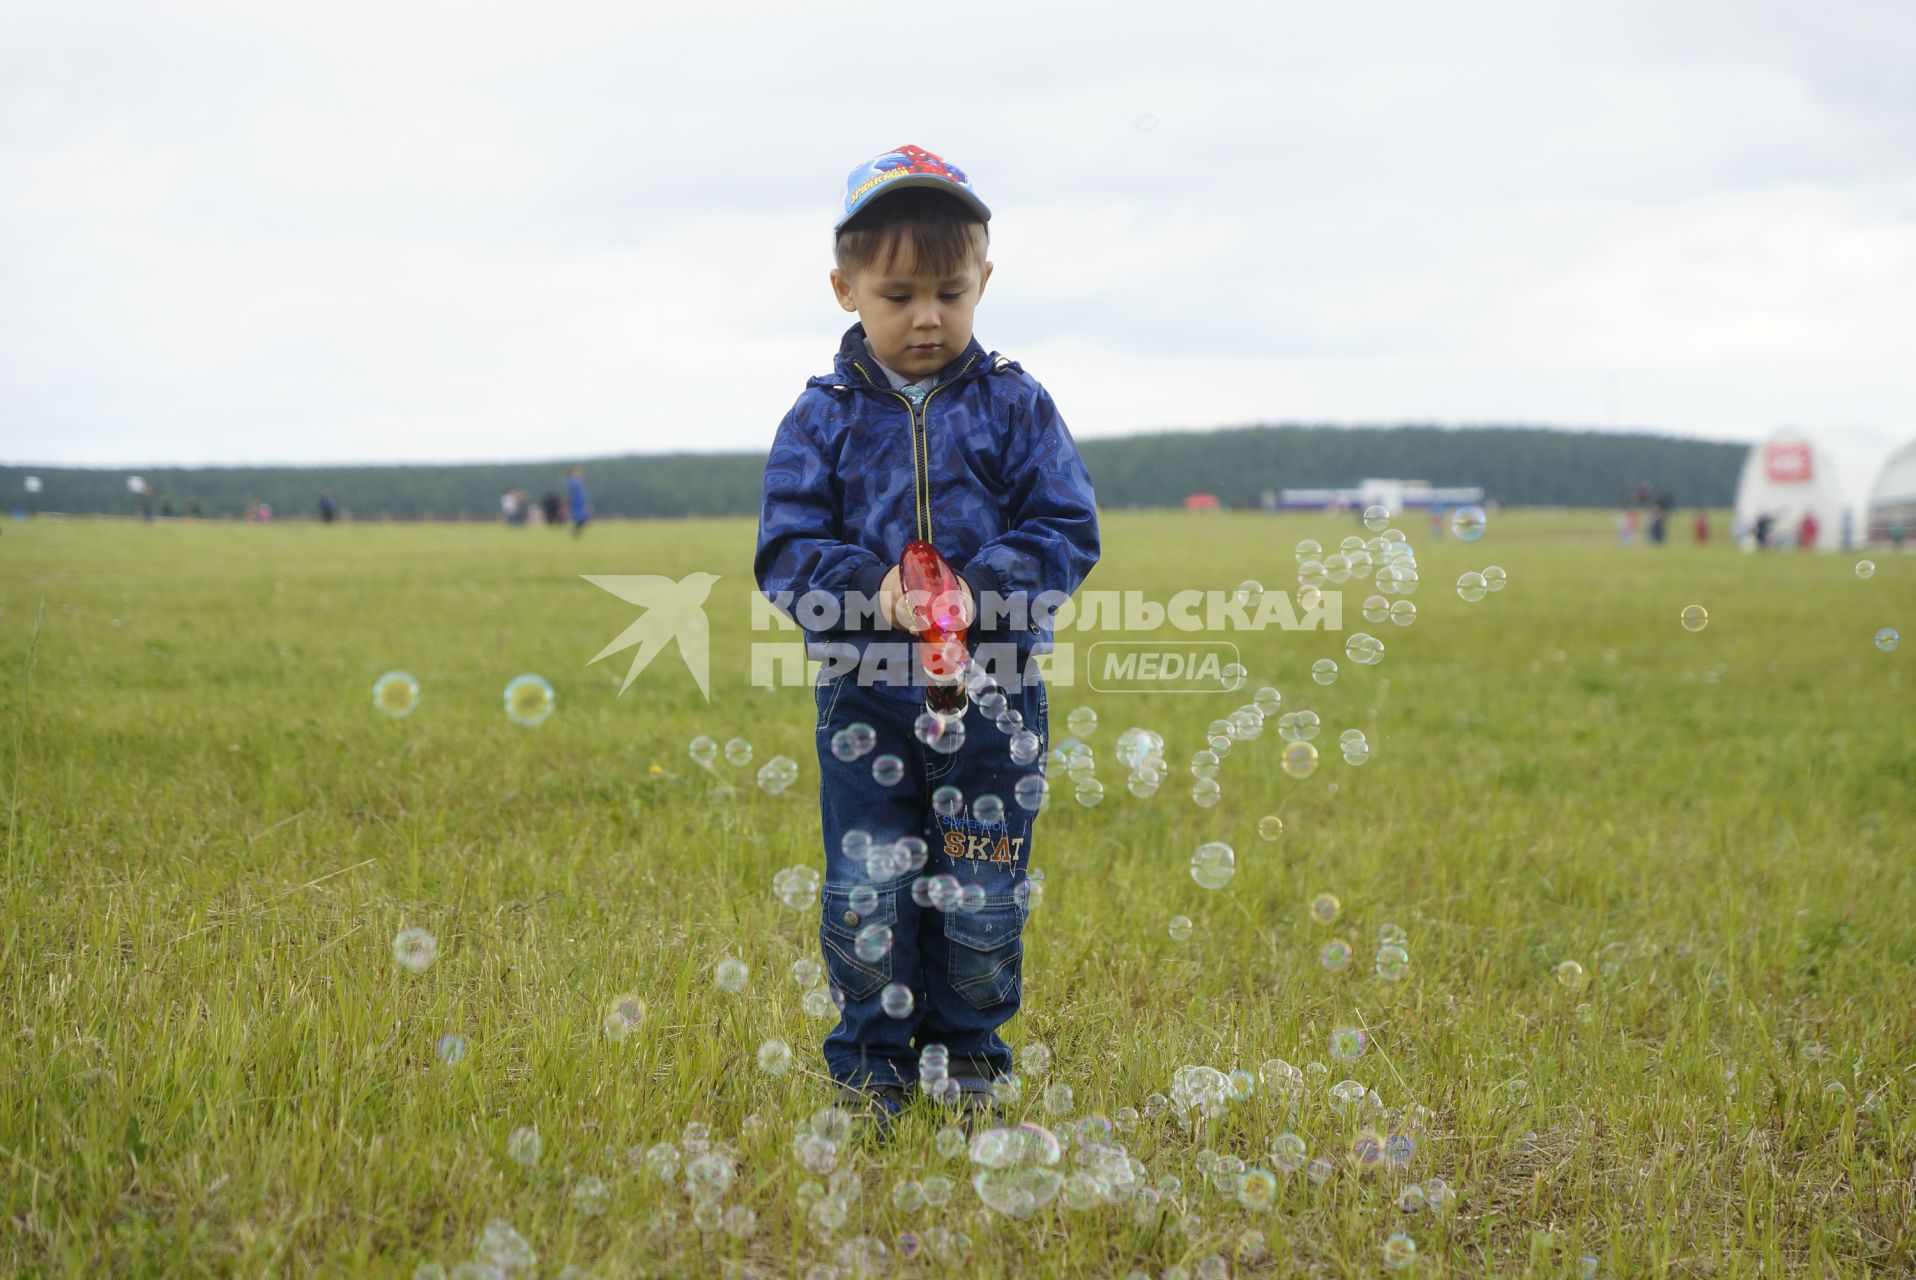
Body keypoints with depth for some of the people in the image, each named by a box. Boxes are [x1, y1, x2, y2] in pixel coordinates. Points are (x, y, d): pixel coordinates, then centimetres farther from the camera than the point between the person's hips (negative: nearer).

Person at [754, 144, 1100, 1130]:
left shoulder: (1015, 407, 1)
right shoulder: (823, 419, 1)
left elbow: (1067, 532, -3)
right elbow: (787, 550, -3)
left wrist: (981, 588, -20)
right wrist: (871, 589, -22)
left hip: (993, 699, 0)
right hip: (864, 702, 0)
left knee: (983, 899, 8)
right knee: (866, 897, 4)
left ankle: (968, 1058, 28)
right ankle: (869, 1071, 22)